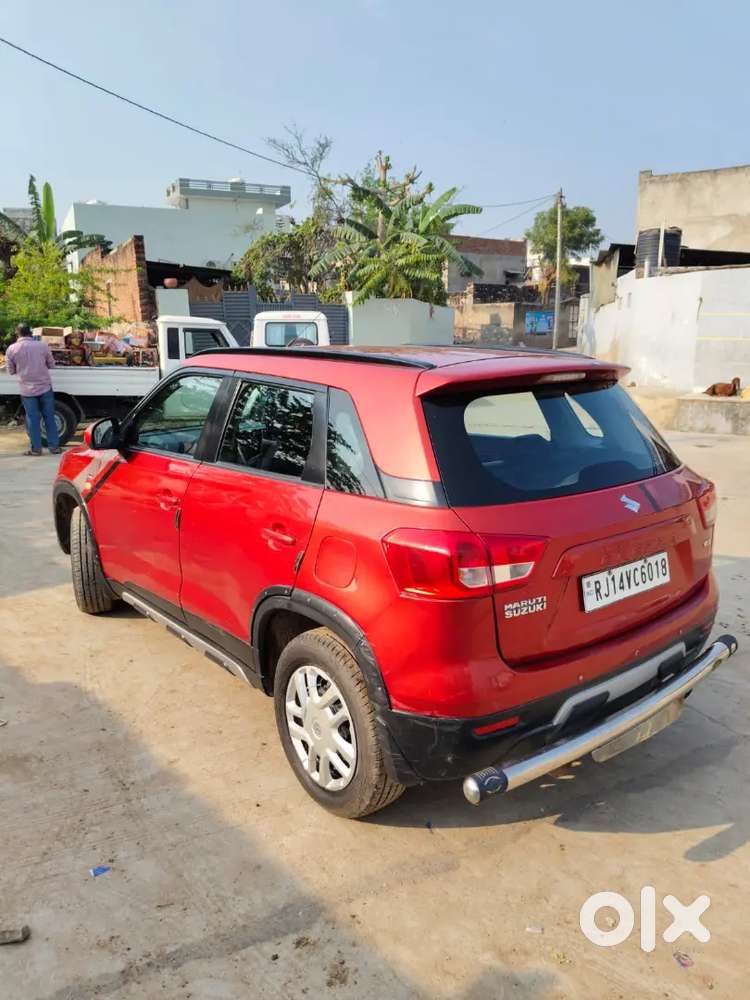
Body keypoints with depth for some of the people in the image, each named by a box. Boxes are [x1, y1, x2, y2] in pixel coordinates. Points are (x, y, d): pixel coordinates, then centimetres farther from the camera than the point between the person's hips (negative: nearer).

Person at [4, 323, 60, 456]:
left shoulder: (11, 349, -4)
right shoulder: (42, 345, -4)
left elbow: (11, 371, 5)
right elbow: (51, 364, 7)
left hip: (27, 390, -1)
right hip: (45, 387, 1)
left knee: (33, 419, 7)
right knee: (50, 418, 9)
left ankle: (36, 448, 11)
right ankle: (54, 446, 12)